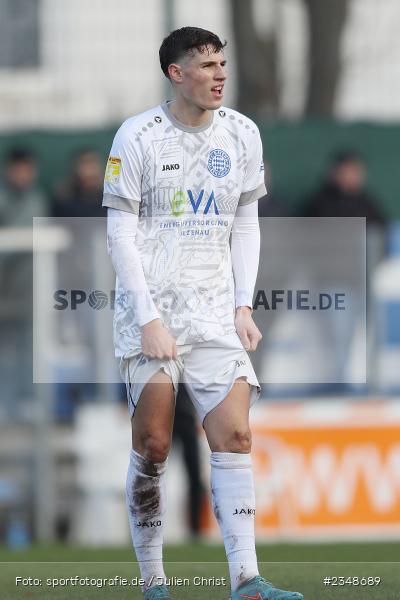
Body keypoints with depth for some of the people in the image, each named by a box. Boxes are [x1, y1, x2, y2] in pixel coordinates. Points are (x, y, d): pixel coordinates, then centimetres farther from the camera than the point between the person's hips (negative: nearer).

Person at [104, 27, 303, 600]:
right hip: (151, 308, -3)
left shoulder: (242, 134, 9)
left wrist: (244, 306, 5)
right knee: (153, 446, -4)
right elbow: (120, 234, -4)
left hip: (215, 313, 3)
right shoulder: (138, 136, -4)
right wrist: (149, 319, -12)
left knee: (234, 437, -10)